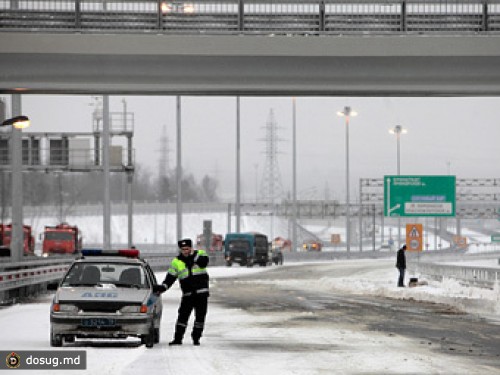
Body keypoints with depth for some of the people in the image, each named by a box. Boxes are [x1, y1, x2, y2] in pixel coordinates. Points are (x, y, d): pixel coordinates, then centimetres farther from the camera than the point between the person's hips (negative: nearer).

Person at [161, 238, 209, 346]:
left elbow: (204, 262, -19)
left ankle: (196, 338, 13)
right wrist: (163, 286, -12)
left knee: (200, 316, 1)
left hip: (202, 292, -1)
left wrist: (194, 256, -24)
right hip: (188, 294, 1)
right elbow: (170, 277, 2)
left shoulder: (200, 253, 2)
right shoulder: (176, 262, 5)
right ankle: (178, 338, -3)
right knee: (182, 316, -7)